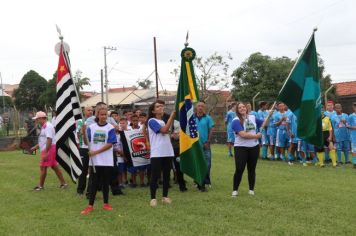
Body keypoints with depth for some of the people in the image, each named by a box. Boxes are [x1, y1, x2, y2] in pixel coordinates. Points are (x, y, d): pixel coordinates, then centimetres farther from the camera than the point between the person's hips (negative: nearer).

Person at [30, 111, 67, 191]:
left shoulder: (48, 126, -16)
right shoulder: (44, 127, 16)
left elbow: (49, 140, -24)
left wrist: (46, 152, -25)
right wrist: (35, 147, 21)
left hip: (49, 149, -10)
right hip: (46, 150, 10)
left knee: (43, 167, -3)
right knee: (54, 167, 11)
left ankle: (41, 186, 7)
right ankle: (63, 183, 15)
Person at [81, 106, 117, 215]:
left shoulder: (110, 128, -4)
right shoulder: (91, 127, 3)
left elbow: (110, 144, -11)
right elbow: (86, 142, 2)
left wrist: (96, 152, -16)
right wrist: (84, 133, -17)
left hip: (106, 161, -1)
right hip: (94, 160, 1)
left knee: (105, 183, 8)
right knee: (94, 183, 4)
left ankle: (106, 204, 21)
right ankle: (90, 205, 8)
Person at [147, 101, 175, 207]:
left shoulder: (164, 121, 18)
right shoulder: (152, 121, -5)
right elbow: (164, 130, -18)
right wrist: (171, 116, -14)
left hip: (168, 152, 7)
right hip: (157, 153, -7)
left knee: (166, 175, 11)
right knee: (155, 176, -3)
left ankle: (165, 197, 21)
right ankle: (153, 198, 4)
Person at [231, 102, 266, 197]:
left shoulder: (252, 117, 7)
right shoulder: (236, 121, -11)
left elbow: (264, 124, 21)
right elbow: (243, 134, -22)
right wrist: (256, 136, -14)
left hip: (254, 147, 5)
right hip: (241, 147, -5)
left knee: (252, 169, 12)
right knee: (239, 169, -7)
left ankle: (251, 189, 22)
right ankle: (235, 190, 5)